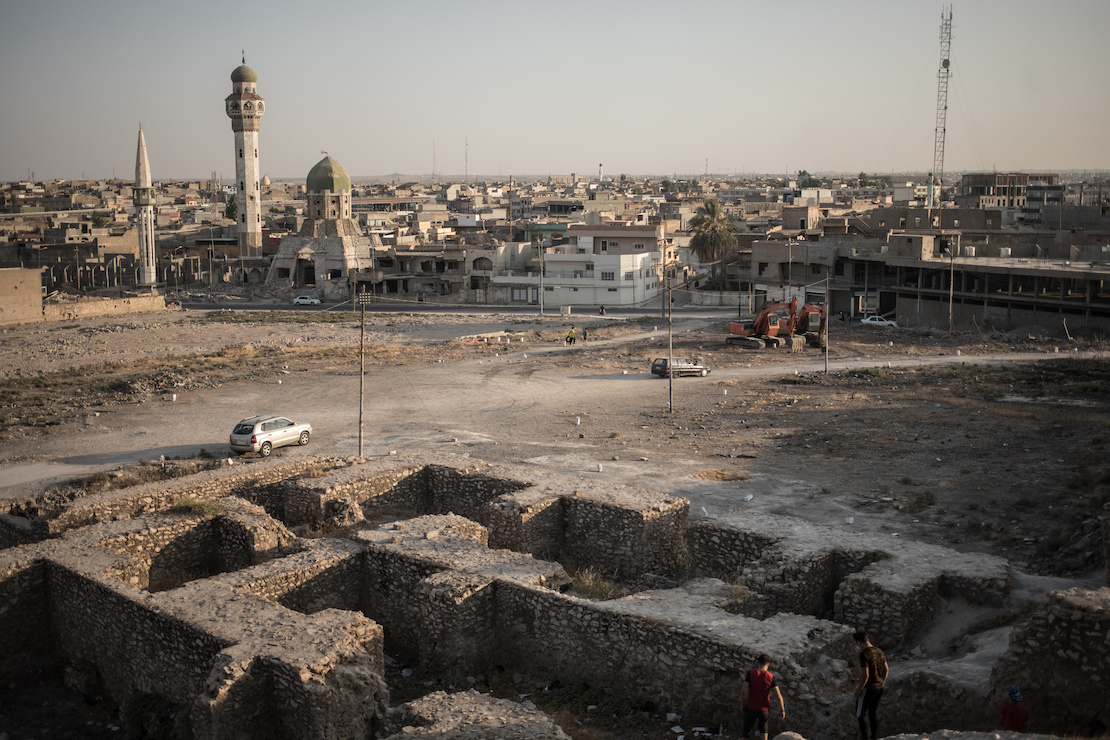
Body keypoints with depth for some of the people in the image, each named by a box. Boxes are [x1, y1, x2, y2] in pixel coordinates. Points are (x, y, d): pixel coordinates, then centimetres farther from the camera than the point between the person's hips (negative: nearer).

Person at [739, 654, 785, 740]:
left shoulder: (750, 673, -12)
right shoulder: (771, 677, -11)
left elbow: (744, 691, -15)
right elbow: (778, 696, -10)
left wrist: (742, 704, 0)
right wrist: (782, 710, 3)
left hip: (751, 708, -1)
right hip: (764, 709, 1)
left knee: (747, 730, 15)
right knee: (763, 726, 27)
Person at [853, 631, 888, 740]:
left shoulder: (864, 655, -22)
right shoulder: (879, 651, 3)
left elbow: (865, 675, -25)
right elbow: (886, 669, 11)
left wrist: (858, 690, -13)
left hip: (868, 688, -8)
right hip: (879, 687, 8)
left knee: (860, 712, 8)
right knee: (873, 711, 20)